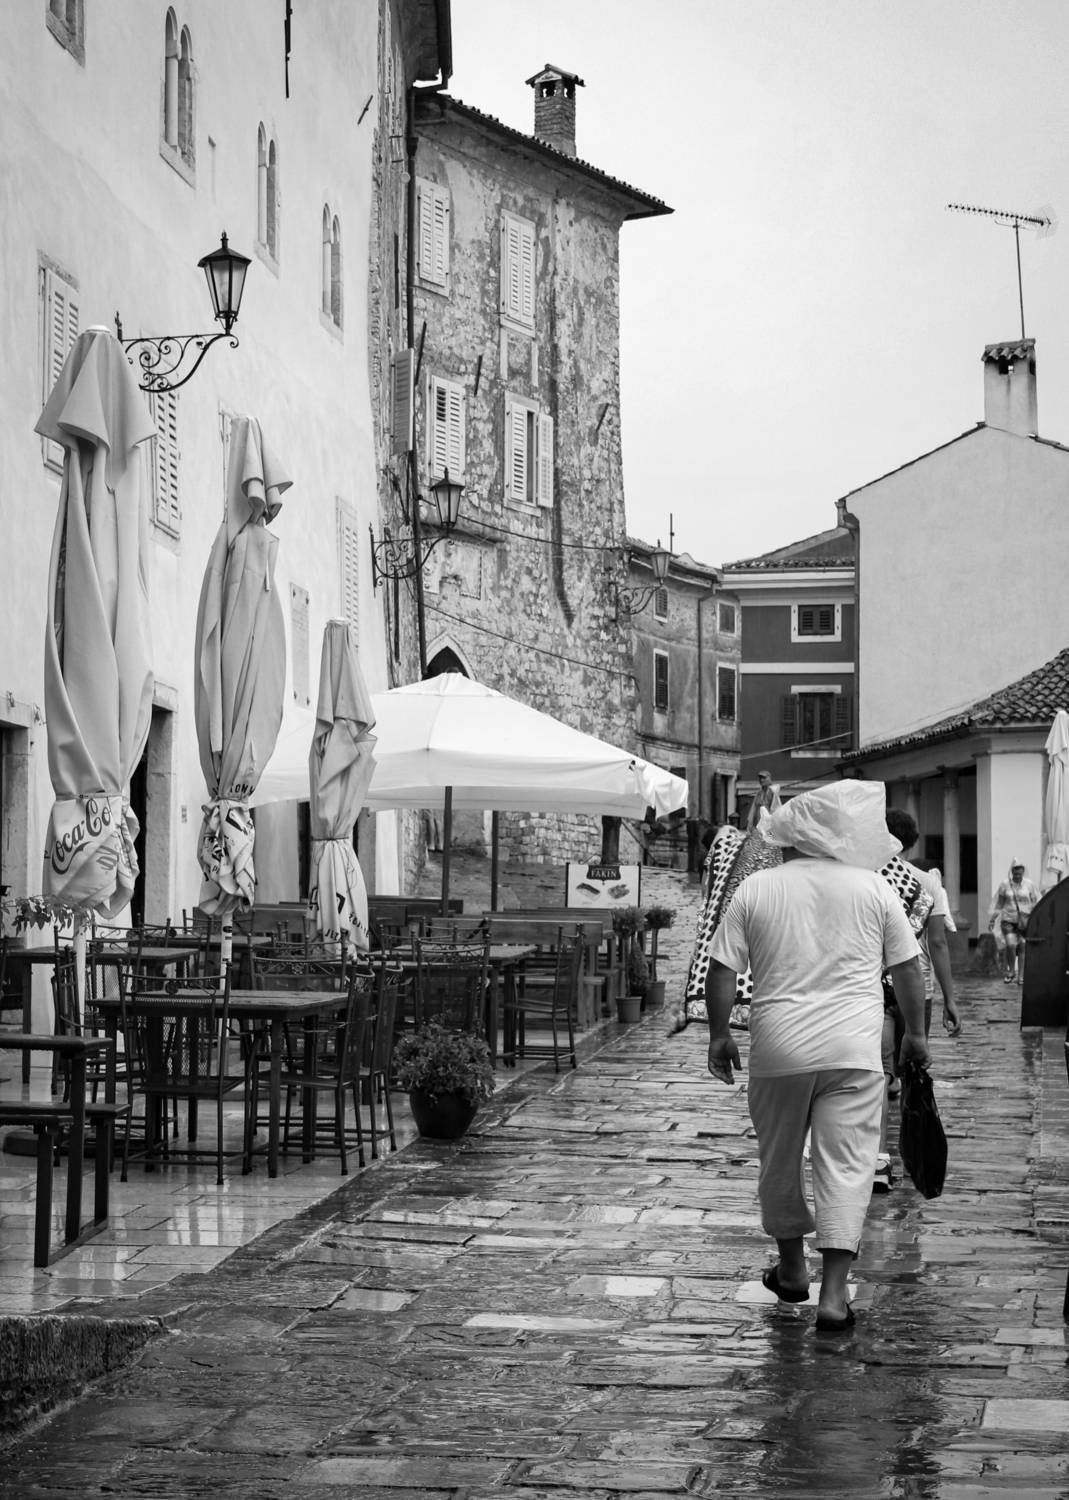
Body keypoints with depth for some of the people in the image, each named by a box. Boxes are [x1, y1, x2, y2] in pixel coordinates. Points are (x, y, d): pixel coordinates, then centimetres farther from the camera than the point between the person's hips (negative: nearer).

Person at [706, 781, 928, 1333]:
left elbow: (722, 968, 2)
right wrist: (914, 1032, 18)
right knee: (846, 1164, 0)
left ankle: (791, 1268, 33)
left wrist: (718, 1034, 12)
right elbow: (907, 968, 7)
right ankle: (834, 1292, -7)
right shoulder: (872, 888, 3)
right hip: (853, 1050, -1)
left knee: (779, 1159, 18)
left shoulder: (755, 889, 3)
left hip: (779, 1048, 1)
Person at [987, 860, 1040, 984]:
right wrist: (991, 920, 6)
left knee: (1023, 947, -4)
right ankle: (1011, 971, 8)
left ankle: (1021, 976, 1)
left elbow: (1036, 902, 3)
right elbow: (997, 903, 7)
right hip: (1008, 920, 0)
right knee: (1010, 945, -14)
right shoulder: (1005, 885, 1)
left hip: (1025, 921, 0)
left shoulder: (1028, 885, 0)